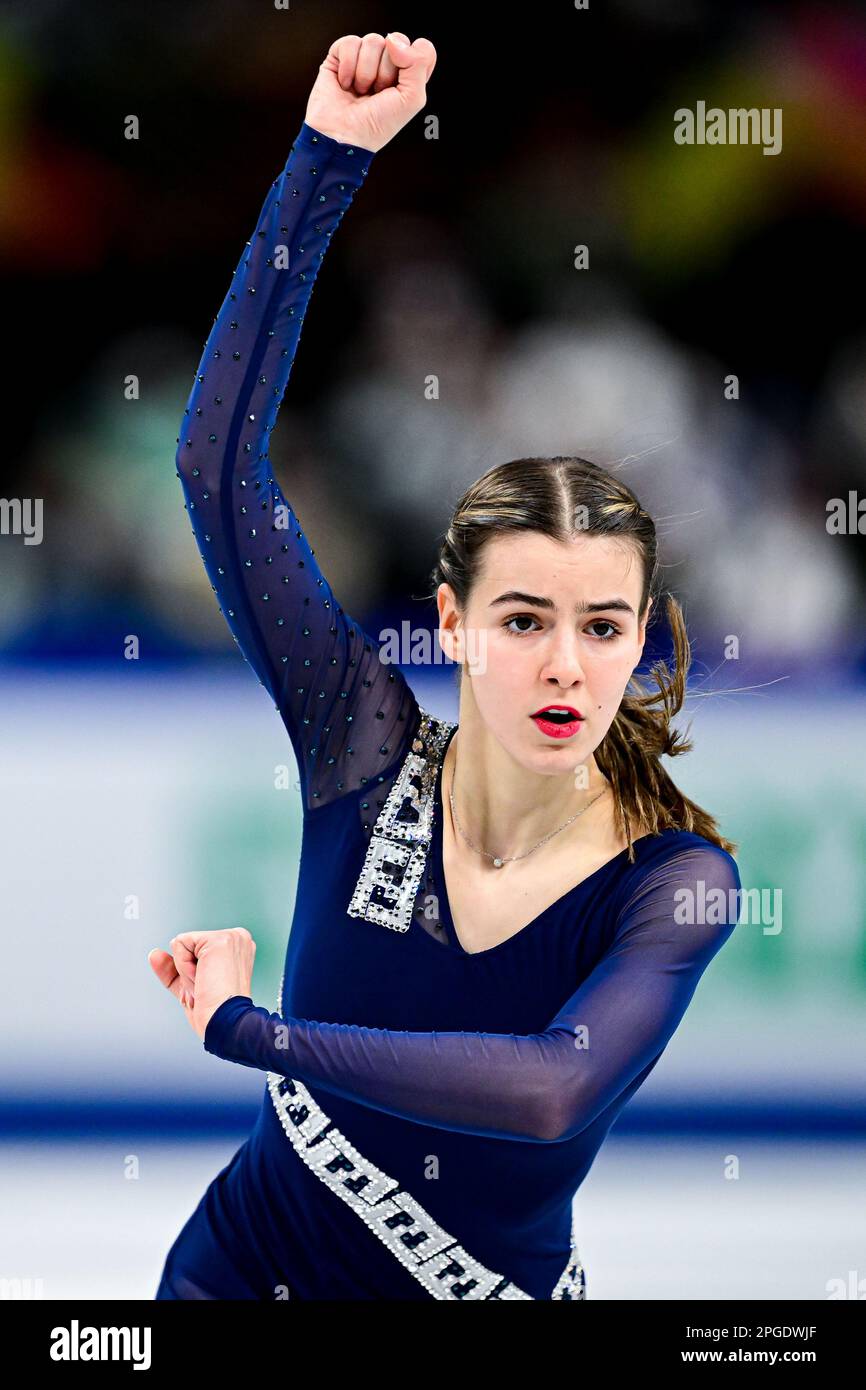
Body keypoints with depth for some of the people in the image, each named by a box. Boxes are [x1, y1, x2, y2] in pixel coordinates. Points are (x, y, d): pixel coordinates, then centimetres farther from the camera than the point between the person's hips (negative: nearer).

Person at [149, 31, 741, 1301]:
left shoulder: (680, 884, -18)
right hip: (248, 1264, 1)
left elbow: (555, 1089, -37)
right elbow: (217, 459, -19)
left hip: (502, 1283, -1)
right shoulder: (371, 752, -13)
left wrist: (247, 1027, -30)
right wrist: (328, 159, -24)